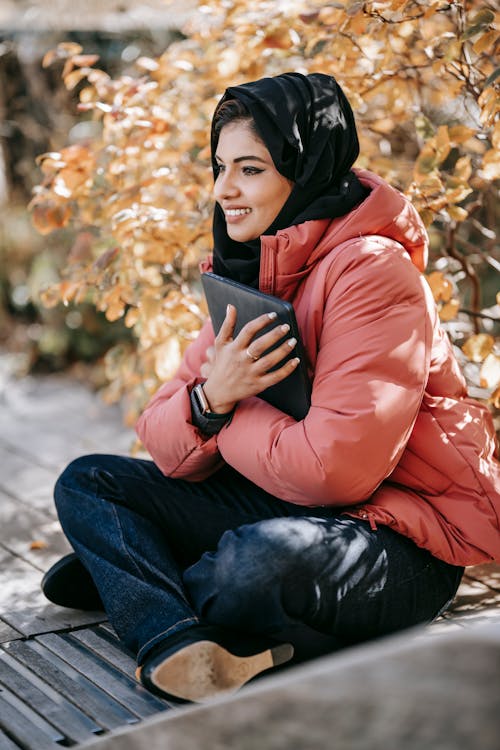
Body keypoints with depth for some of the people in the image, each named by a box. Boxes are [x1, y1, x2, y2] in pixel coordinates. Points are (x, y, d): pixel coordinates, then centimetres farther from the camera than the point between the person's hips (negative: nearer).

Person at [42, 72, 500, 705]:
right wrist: (209, 399, -21)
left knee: (256, 562, -39)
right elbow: (168, 451, 2)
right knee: (87, 484, 2)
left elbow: (334, 468, -26)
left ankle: (132, 584, -6)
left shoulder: (370, 270, -18)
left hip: (404, 539, -8)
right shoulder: (245, 274, 6)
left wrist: (232, 410, -10)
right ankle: (180, 650, -23)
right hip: (283, 508, 8)